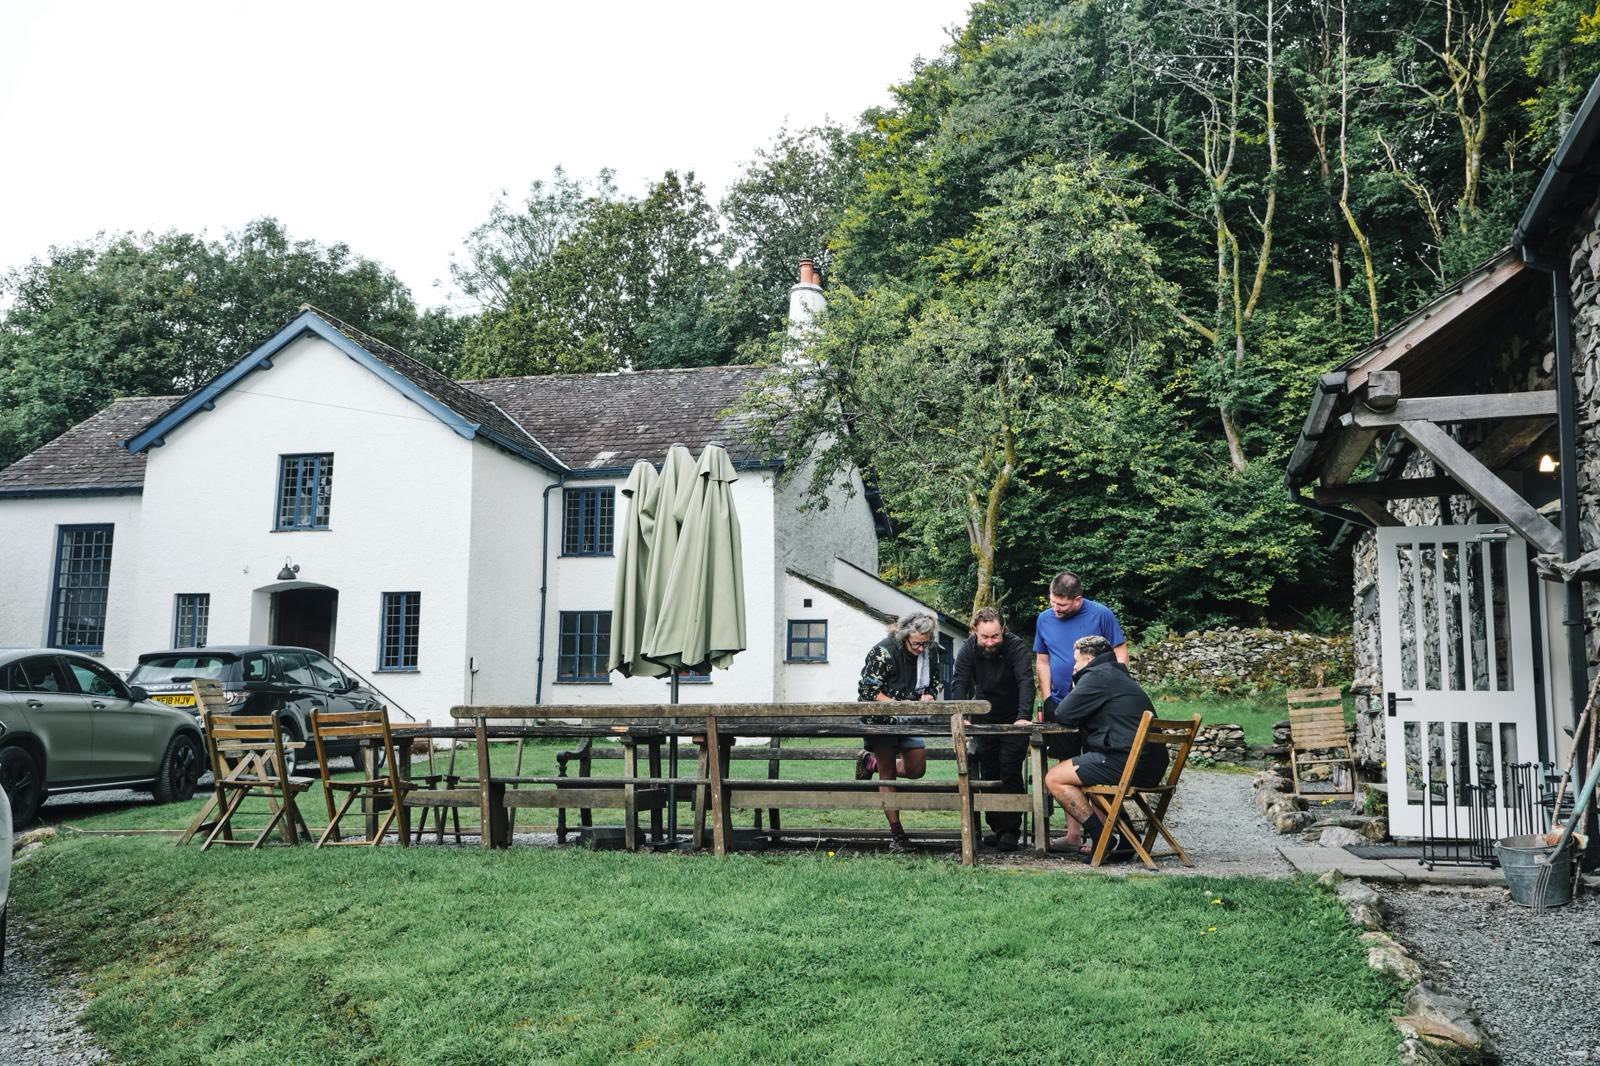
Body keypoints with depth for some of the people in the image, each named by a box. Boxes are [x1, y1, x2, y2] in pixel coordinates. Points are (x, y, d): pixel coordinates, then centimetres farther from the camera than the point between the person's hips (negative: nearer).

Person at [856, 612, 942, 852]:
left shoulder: (930, 652, -3)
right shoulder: (883, 651, -20)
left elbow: (933, 685, 11)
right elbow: (867, 690, -19)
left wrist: (928, 697, -12)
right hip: (880, 718, -6)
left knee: (916, 769, 3)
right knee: (888, 774, -1)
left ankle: (871, 762, 27)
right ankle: (896, 833, 6)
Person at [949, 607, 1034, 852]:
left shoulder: (1016, 646, -21)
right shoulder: (968, 649, -13)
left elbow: (1026, 682, -30)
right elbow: (959, 684, -19)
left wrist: (1023, 717, -42)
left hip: (1013, 721, -3)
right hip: (985, 720, 3)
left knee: (1010, 774, -10)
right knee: (988, 774, 3)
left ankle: (1011, 831, -4)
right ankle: (996, 827, 12)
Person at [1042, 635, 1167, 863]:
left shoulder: (1097, 676, -6)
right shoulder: (1118, 675, 25)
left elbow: (1063, 715, -7)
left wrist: (1053, 710, 15)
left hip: (1128, 762, -10)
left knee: (1054, 778, -4)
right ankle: (1124, 839, 23)